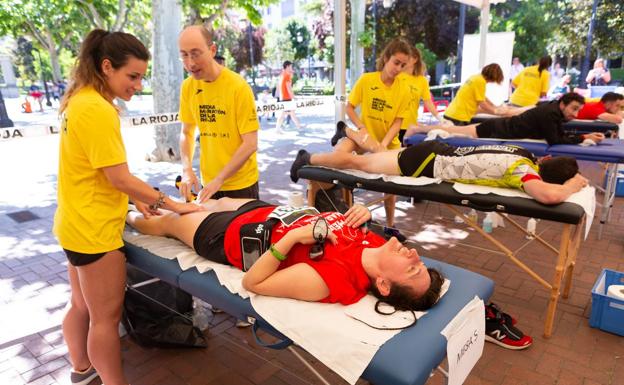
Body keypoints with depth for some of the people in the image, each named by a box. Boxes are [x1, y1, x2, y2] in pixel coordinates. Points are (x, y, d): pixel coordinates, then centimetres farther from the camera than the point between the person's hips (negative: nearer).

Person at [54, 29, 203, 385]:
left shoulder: (80, 100, 8)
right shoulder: (97, 108, -22)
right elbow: (119, 178, -23)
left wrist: (136, 199, 10)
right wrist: (172, 205, -15)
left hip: (78, 224, 10)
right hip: (95, 230, -10)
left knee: (83, 305, 24)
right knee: (106, 317, 5)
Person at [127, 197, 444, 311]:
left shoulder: (332, 279, -41)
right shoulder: (375, 243, -21)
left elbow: (251, 283, -34)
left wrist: (292, 237, -40)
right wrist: (364, 216, -18)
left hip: (233, 235, -6)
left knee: (166, 222, 22)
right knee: (219, 201, 34)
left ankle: (129, 216, 58)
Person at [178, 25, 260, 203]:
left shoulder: (238, 86, -16)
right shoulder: (187, 86, -2)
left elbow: (250, 144, -17)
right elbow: (187, 133, 8)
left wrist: (219, 179, -19)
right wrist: (187, 170, -7)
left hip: (240, 184, -4)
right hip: (208, 183, 4)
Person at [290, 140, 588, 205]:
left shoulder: (526, 156, 2)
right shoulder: (523, 168, -24)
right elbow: (548, 195, -43)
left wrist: (569, 178, 12)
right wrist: (572, 186, -20)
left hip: (439, 152, 7)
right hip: (427, 162, -7)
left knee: (377, 153, 28)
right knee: (359, 163, 7)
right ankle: (308, 159, 24)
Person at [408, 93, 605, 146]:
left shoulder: (554, 108, 5)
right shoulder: (550, 113, -23)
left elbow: (561, 135, 14)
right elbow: (554, 141, -25)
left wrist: (586, 136, 4)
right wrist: (583, 138, -20)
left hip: (501, 125, 8)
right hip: (496, 131, -8)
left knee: (455, 131, 16)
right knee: (453, 132, 1)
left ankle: (419, 129, 25)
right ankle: (417, 128, 14)